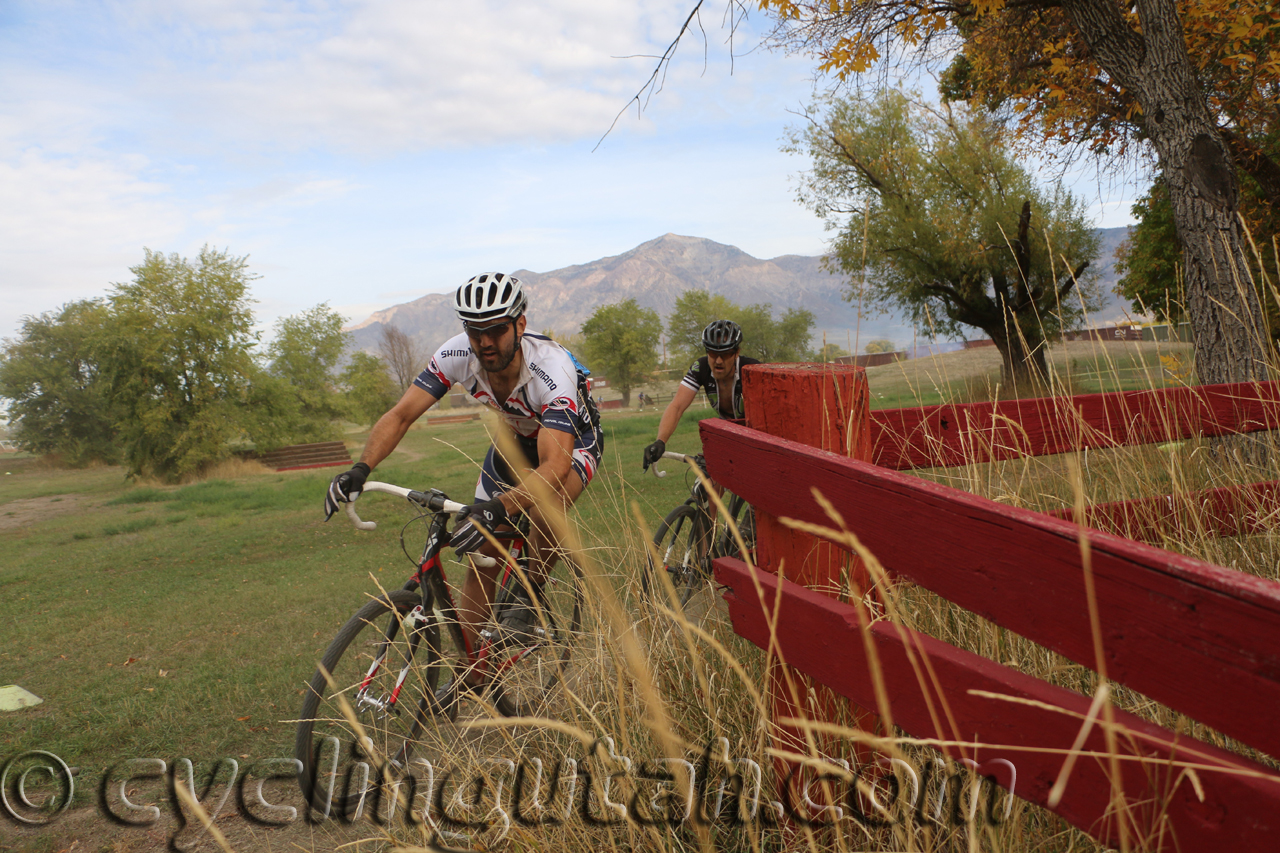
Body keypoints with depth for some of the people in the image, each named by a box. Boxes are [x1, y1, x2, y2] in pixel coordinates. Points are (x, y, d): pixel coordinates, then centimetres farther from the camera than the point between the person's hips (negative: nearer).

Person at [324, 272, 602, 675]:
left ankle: (530, 598, -11)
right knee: (482, 556, -2)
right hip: (514, 439, 5)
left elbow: (555, 466, -48)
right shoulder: (457, 354, -25)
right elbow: (401, 414, -24)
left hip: (572, 441, -4)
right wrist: (361, 468, -41)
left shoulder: (551, 368, -39)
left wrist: (499, 508, -64)